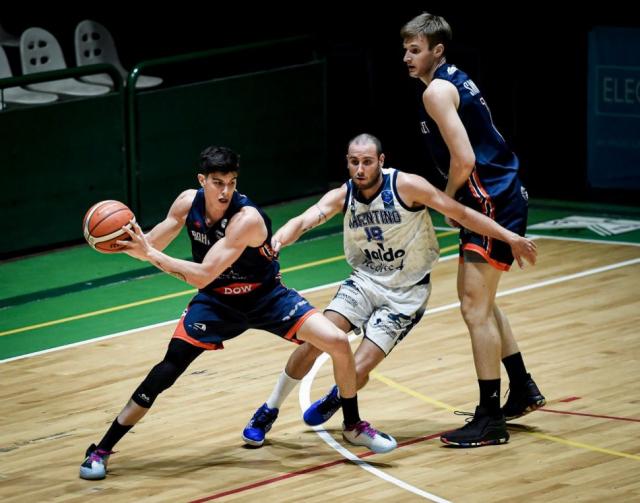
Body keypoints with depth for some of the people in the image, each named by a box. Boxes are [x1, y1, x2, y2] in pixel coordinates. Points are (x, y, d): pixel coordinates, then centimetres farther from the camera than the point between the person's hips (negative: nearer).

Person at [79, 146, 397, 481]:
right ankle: (101, 450, -3)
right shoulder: (188, 203, -15)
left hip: (266, 297, -3)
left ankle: (353, 426, 9)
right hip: (217, 302, 3)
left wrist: (149, 254, -41)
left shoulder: (247, 218, -32)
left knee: (338, 343, -16)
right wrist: (126, 239, -28)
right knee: (166, 372, -12)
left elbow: (202, 276, -36)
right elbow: (150, 245, -6)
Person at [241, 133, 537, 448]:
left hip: (405, 294, -3)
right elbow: (305, 220, -24)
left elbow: (461, 213, -14)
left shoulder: (406, 186, -18)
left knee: (357, 371, -14)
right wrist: (278, 240, -47)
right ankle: (269, 411, 3)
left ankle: (337, 398, 24)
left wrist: (509, 237, -17)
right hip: (365, 281, 3)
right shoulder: (341, 197, -7)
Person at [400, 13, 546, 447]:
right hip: (498, 198, 11)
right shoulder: (455, 81, 14)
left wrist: (449, 200, -7)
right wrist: (456, 202, 13)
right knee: (478, 301, 22)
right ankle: (523, 390, 32)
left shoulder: (437, 91, -16)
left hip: (493, 203, -11)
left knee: (476, 308, -8)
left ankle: (491, 419, -6)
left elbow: (463, 159, -24)